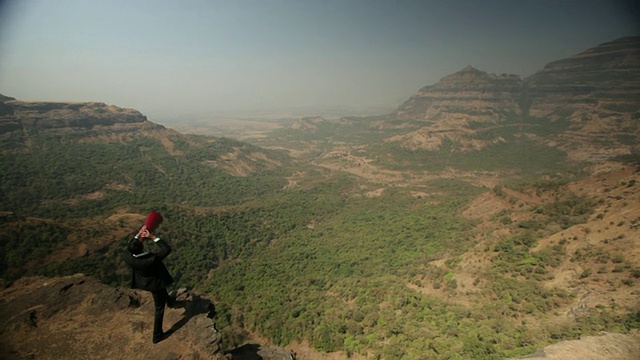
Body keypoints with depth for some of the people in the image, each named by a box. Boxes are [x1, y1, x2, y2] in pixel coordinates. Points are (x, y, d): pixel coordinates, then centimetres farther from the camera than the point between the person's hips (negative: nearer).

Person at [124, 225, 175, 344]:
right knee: (159, 308, 14)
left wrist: (138, 234, -11)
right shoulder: (152, 259, -43)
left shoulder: (128, 259, -27)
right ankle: (157, 335, 26)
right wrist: (153, 237, -32)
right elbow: (167, 249, -30)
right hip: (155, 284, -7)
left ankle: (169, 301, 69)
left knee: (163, 290, 39)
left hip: (143, 282, 7)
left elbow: (130, 248, -4)